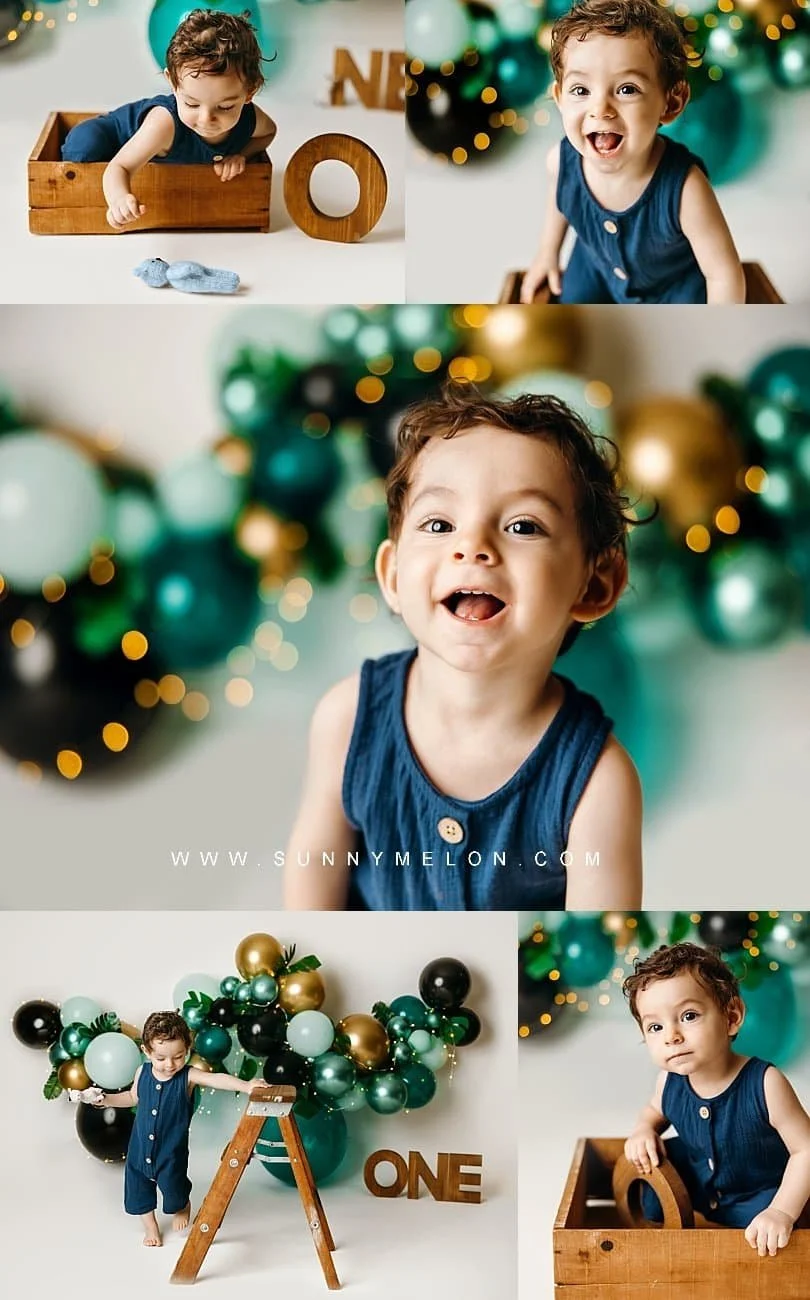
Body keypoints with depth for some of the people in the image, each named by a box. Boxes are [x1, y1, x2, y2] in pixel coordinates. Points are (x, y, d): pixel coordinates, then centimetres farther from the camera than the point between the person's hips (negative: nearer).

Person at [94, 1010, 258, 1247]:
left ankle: (183, 1207, 43)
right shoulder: (142, 1073, -8)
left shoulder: (188, 1076, -20)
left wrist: (246, 1086, -54)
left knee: (173, 1186, 6)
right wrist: (107, 1099, 2)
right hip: (140, 1147, 4)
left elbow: (217, 1079, -39)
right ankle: (150, 1226, 41)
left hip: (172, 1149, -3)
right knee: (139, 1188, 14)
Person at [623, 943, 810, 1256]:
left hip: (758, 1199, -5)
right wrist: (644, 1130, -9)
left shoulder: (764, 1084, -30)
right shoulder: (669, 1083, -13)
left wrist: (782, 1211, -32)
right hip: (696, 1192, 5)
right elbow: (655, 1109, 13)